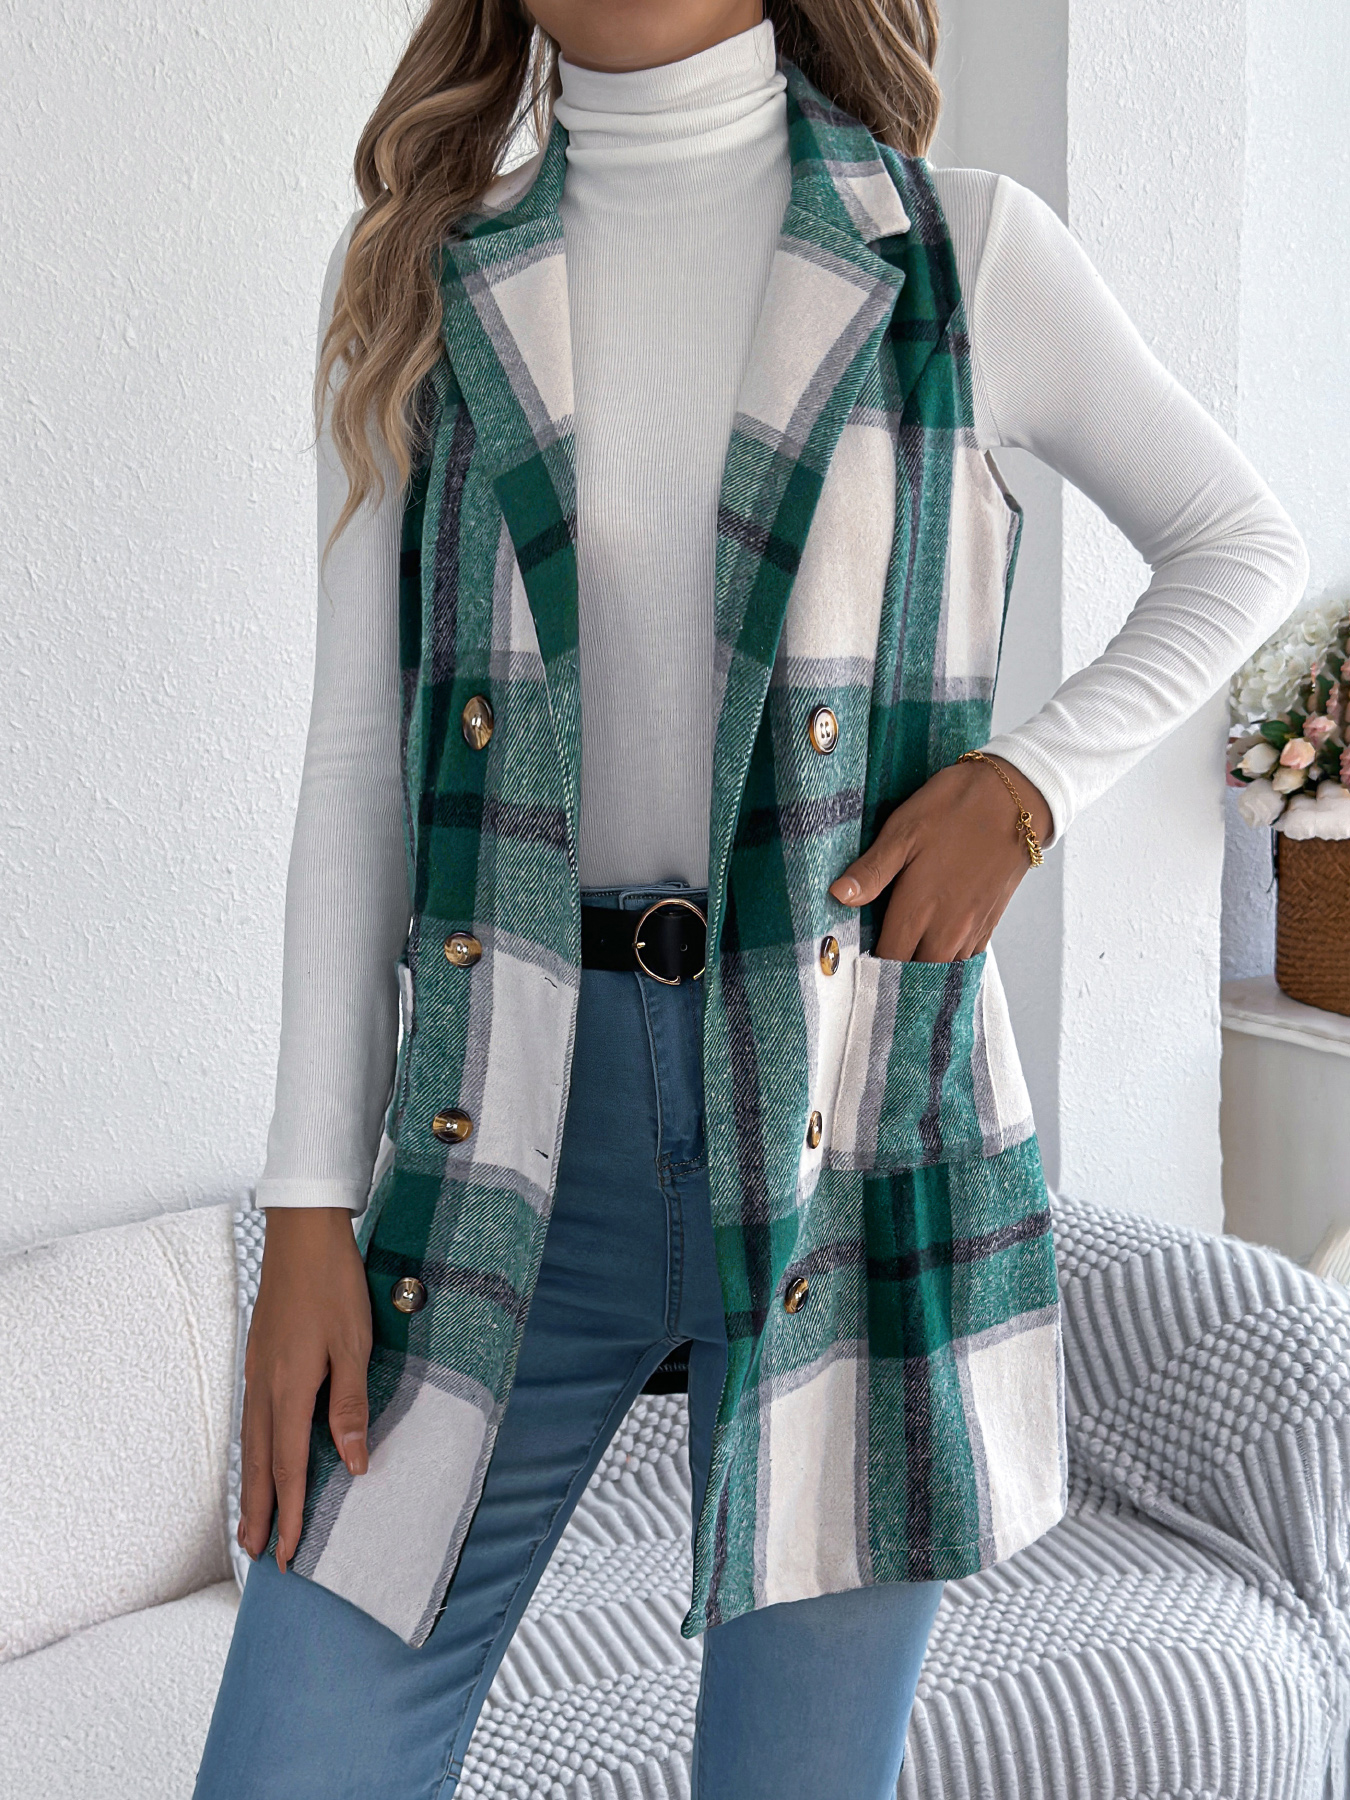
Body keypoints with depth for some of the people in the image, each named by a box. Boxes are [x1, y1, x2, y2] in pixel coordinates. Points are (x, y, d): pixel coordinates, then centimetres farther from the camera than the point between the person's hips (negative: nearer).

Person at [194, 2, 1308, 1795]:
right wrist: (311, 1214, -1)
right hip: (514, 1125, 2)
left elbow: (1245, 543, 15)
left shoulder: (966, 254, 1)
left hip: (848, 1110, -1)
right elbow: (358, 770, 4)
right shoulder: (412, 284, 7)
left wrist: (1024, 783, -3)